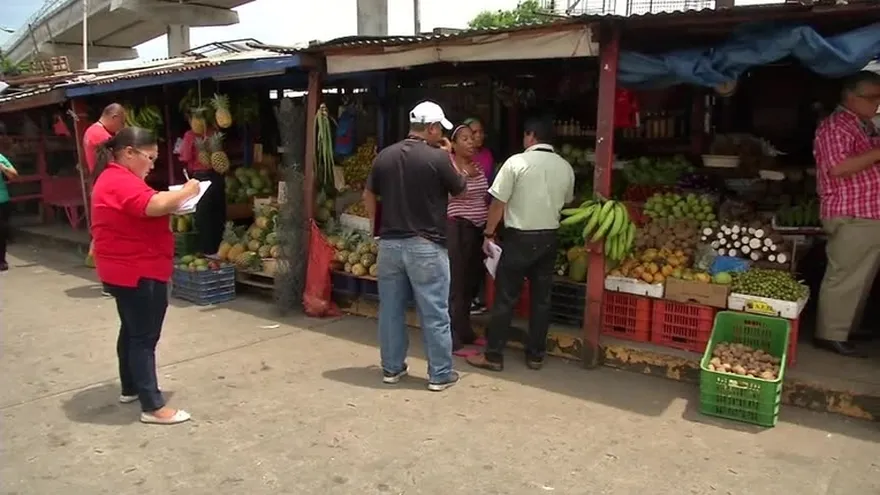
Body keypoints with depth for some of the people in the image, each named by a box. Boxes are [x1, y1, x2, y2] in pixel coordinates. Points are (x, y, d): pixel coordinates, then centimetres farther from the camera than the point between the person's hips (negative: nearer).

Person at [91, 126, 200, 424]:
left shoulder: (113, 179, 15)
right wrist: (185, 192, -20)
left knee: (132, 331, 20)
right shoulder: (121, 181, -21)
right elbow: (154, 206, -35)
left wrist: (173, 202, 2)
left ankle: (130, 388, 34)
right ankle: (153, 407, -2)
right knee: (145, 337, -7)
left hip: (126, 271, 11)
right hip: (138, 273, -11)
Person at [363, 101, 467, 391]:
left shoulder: (385, 156, 4)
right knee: (434, 313, 5)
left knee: (390, 309, 13)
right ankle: (440, 374, 13)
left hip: (389, 243, 5)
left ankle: (392, 368, 24)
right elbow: (460, 190, 4)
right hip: (426, 246, -5)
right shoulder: (437, 158, -11)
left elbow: (368, 196, 13)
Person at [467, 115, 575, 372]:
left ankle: (493, 355, 8)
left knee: (505, 298, 2)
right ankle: (536, 355, 19)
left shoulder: (516, 162, -12)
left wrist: (489, 233, -1)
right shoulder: (565, 167, 3)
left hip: (519, 237, -5)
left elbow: (498, 203, -11)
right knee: (541, 298, 11)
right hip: (549, 238, 5)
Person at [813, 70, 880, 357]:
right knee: (844, 278, -6)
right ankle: (831, 335, 1)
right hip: (851, 217, -10)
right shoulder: (835, 126, -12)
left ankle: (849, 327, 27)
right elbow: (838, 168, -23)